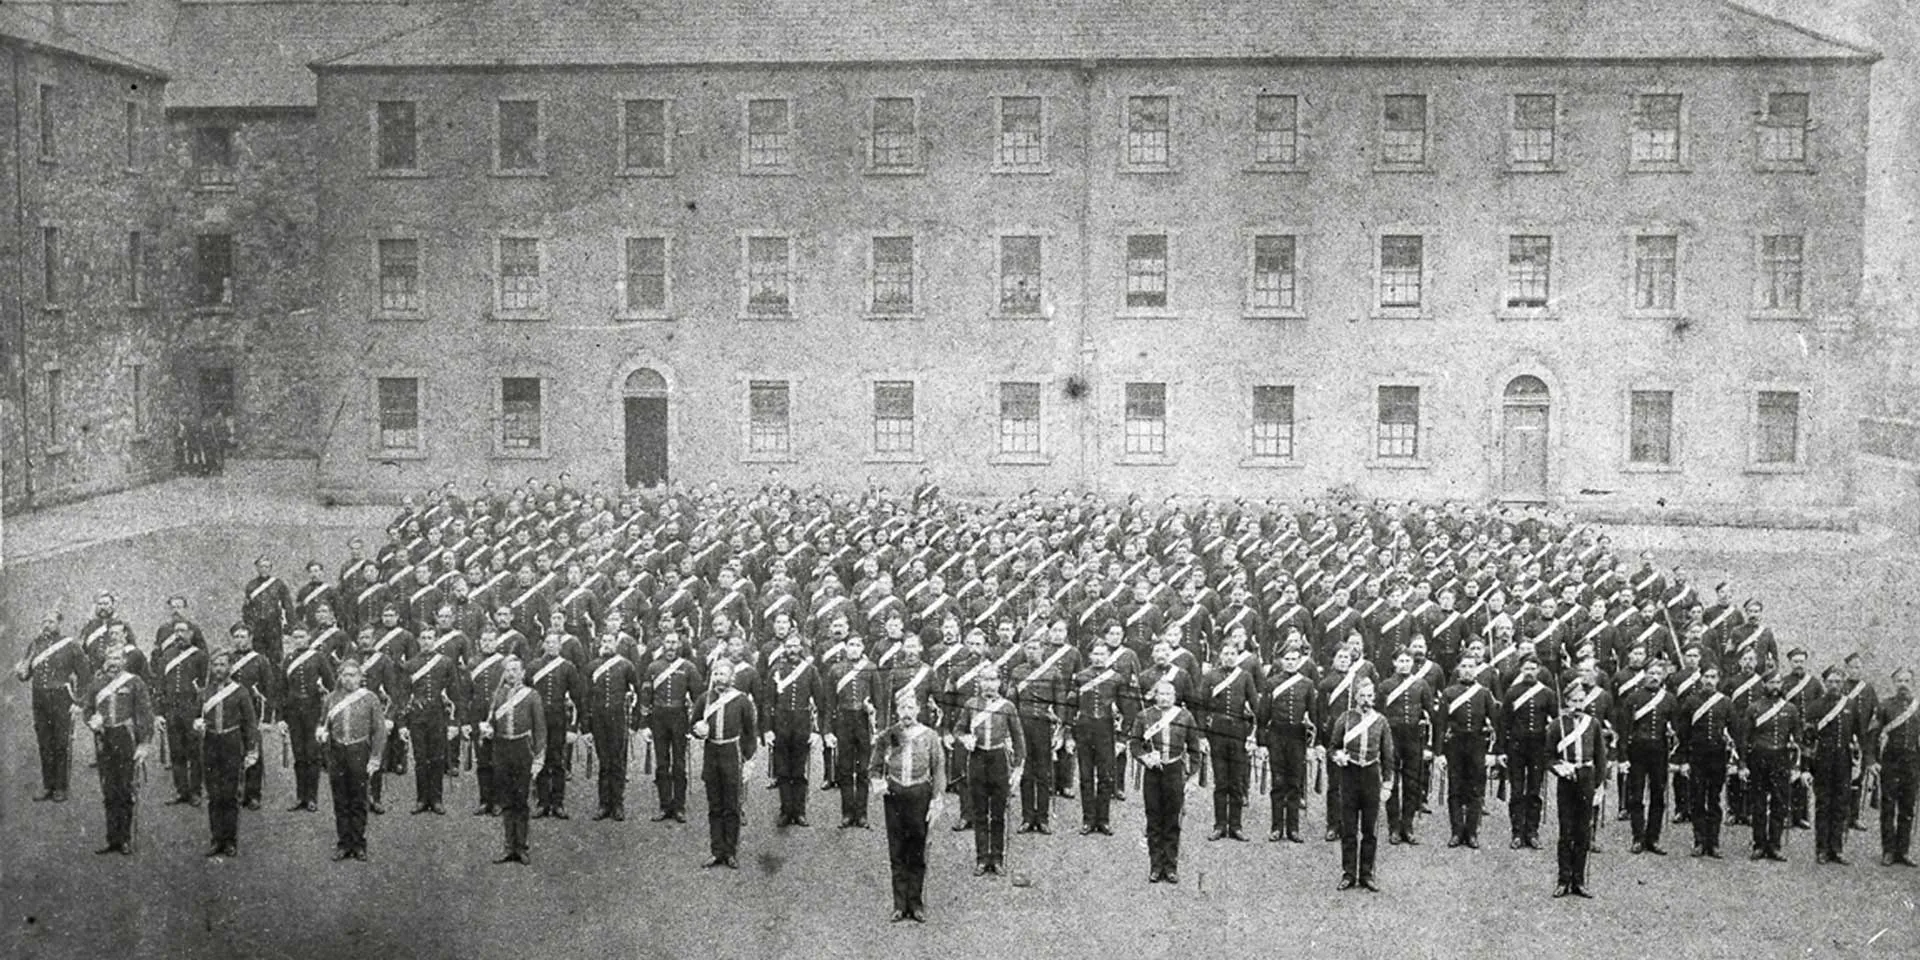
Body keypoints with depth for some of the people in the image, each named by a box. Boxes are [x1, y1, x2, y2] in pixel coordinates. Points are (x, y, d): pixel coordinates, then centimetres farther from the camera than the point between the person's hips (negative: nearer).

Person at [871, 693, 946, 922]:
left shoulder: (929, 736, 0)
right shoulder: (887, 737, 3)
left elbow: (939, 768, 3)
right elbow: (875, 766, 13)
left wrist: (936, 799, -3)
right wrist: (877, 781, -8)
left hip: (919, 793, -1)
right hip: (893, 794, 1)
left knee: (917, 852, 3)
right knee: (896, 852, 4)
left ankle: (916, 903, 13)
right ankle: (900, 904, 12)